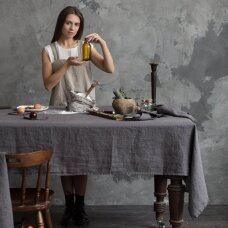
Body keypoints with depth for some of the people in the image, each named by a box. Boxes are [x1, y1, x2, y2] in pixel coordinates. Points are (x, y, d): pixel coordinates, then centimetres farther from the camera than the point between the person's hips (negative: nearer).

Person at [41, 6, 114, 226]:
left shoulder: (86, 47, 4)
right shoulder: (49, 50, 0)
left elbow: (110, 69, -7)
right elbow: (48, 84, -8)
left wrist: (103, 43, -18)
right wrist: (67, 64, -18)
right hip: (61, 110, -1)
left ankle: (80, 206, 10)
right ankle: (69, 205, 15)